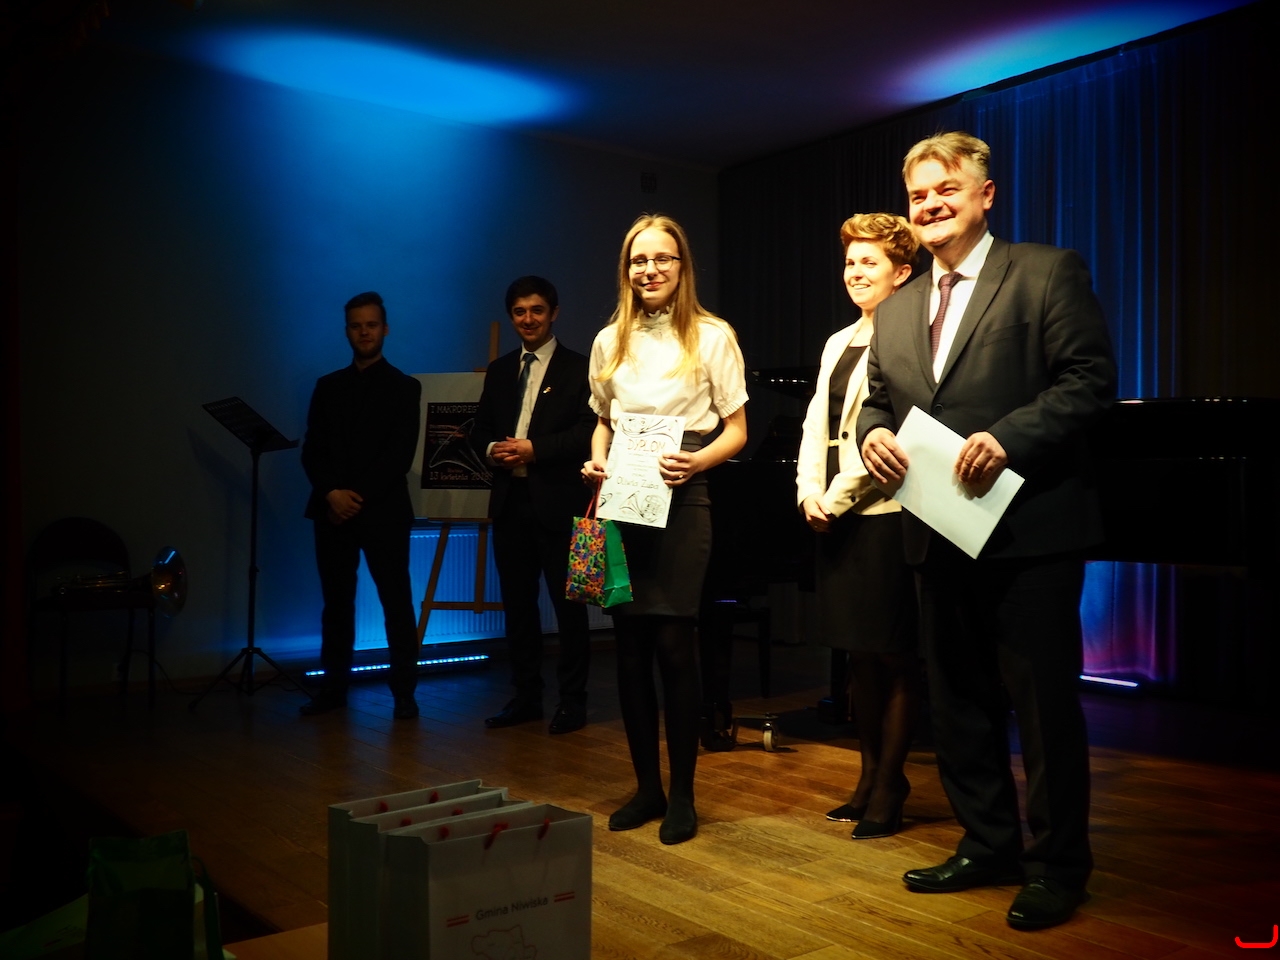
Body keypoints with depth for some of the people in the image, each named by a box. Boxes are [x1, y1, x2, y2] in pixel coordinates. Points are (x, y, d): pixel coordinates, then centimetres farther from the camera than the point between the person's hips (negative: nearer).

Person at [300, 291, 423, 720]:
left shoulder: (404, 387, 5)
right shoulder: (328, 386, 16)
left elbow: (401, 454, -5)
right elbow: (311, 450, 9)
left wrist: (360, 496, -13)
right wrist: (331, 493, -8)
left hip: (383, 511, -3)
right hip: (332, 509, 4)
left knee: (396, 604, -3)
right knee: (336, 603, 7)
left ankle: (404, 692, 2)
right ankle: (334, 687, 15)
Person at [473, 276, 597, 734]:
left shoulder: (578, 369, -1)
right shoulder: (499, 371, 16)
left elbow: (589, 431, -11)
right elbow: (480, 430, 16)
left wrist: (534, 448, -19)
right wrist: (492, 449, -6)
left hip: (558, 502, -5)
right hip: (510, 502, 6)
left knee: (568, 604, 2)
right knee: (517, 603, 11)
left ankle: (573, 701, 12)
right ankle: (526, 696, 22)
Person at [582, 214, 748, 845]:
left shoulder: (712, 336, 1)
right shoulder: (610, 340, 12)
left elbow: (736, 430, 1)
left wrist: (697, 461, -17)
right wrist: (596, 462, 1)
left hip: (680, 498, -4)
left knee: (673, 643, -7)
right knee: (630, 645, 5)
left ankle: (681, 793, 9)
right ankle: (646, 785, 20)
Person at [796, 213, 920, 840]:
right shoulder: (838, 344, 19)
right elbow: (815, 426, 15)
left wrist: (837, 498, -12)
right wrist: (809, 494, 0)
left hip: (885, 512, -7)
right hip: (834, 520, 8)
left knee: (893, 656, 1)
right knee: (859, 653, 12)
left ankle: (889, 788, 12)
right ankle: (870, 777, 23)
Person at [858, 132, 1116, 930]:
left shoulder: (1048, 272, -3)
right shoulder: (897, 311, 15)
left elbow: (1091, 380, -11)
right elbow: (879, 400, 18)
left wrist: (1008, 437, -24)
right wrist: (873, 433, -5)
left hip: (1029, 528, -6)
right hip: (940, 532, 7)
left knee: (1044, 701, 3)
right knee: (959, 700, 15)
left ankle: (1058, 864, 20)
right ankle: (989, 844, 32)